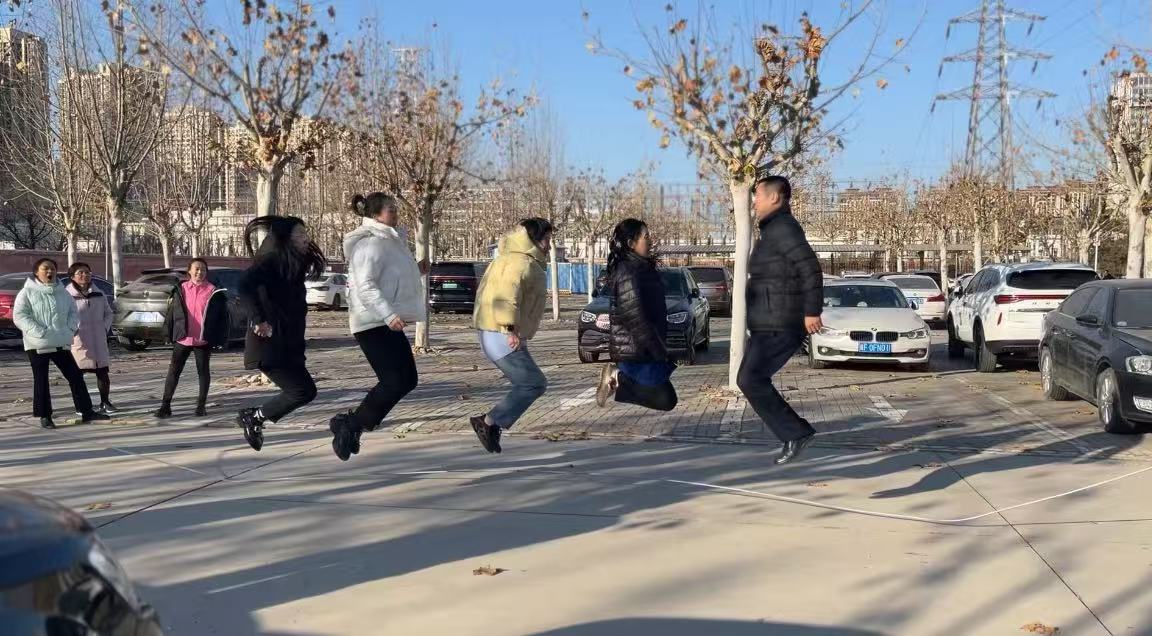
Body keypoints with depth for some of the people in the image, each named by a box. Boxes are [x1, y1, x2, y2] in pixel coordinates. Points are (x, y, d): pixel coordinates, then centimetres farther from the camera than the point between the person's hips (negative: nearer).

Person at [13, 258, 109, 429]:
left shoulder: (63, 292, 11)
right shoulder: (27, 292, -4)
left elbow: (73, 312, 17)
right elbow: (19, 316, -11)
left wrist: (71, 328, -3)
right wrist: (39, 331, -20)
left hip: (61, 343, 5)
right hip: (38, 345, -4)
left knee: (75, 376, 4)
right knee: (41, 380, 4)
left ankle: (86, 411, 10)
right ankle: (44, 416, 12)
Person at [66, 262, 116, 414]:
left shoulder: (98, 293, 11)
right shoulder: (67, 295, -6)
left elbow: (108, 313, 18)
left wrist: (105, 327, 4)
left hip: (98, 340, 4)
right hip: (78, 341, -4)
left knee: (103, 372, 7)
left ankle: (105, 402, 19)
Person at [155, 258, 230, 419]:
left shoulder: (213, 292, -2)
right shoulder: (180, 290, 5)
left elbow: (222, 316, -1)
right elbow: (172, 313, 8)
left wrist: (221, 338, -5)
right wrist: (169, 334, 4)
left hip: (203, 340, -2)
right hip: (182, 339, 2)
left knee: (203, 372, 9)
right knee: (174, 371, 3)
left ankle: (201, 404, 20)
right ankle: (165, 405, 7)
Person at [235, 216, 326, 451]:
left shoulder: (294, 266, 17)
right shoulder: (272, 260, -11)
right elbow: (244, 287, -26)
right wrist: (258, 320, -27)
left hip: (287, 345, 9)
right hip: (269, 345, -9)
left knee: (306, 391, 9)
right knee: (302, 390, -12)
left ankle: (253, 417, 17)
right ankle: (253, 417, 3)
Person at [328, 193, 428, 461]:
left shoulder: (389, 241, 17)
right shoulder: (370, 243, -15)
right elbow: (366, 285, -25)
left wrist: (415, 271, 19)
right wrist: (389, 315, -34)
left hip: (387, 322, 11)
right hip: (374, 323, -11)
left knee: (406, 379, 11)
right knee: (395, 382, -12)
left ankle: (353, 422, 16)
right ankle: (351, 425, -3)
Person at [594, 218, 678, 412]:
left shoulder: (641, 267, 13)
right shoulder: (628, 272, -18)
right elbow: (636, 318, -22)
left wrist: (660, 348, 19)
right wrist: (659, 353, -18)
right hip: (635, 351, -10)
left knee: (664, 397, 13)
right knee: (665, 399, -7)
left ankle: (618, 376, 13)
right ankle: (619, 380, -4)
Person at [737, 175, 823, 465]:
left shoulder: (783, 228, -14)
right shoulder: (773, 230, 19)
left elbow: (811, 268, -23)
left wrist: (812, 311, -25)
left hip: (780, 327, -11)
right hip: (768, 325, 11)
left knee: (750, 379, -13)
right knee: (750, 380, 12)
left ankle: (796, 433, -6)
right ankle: (794, 434, 14)